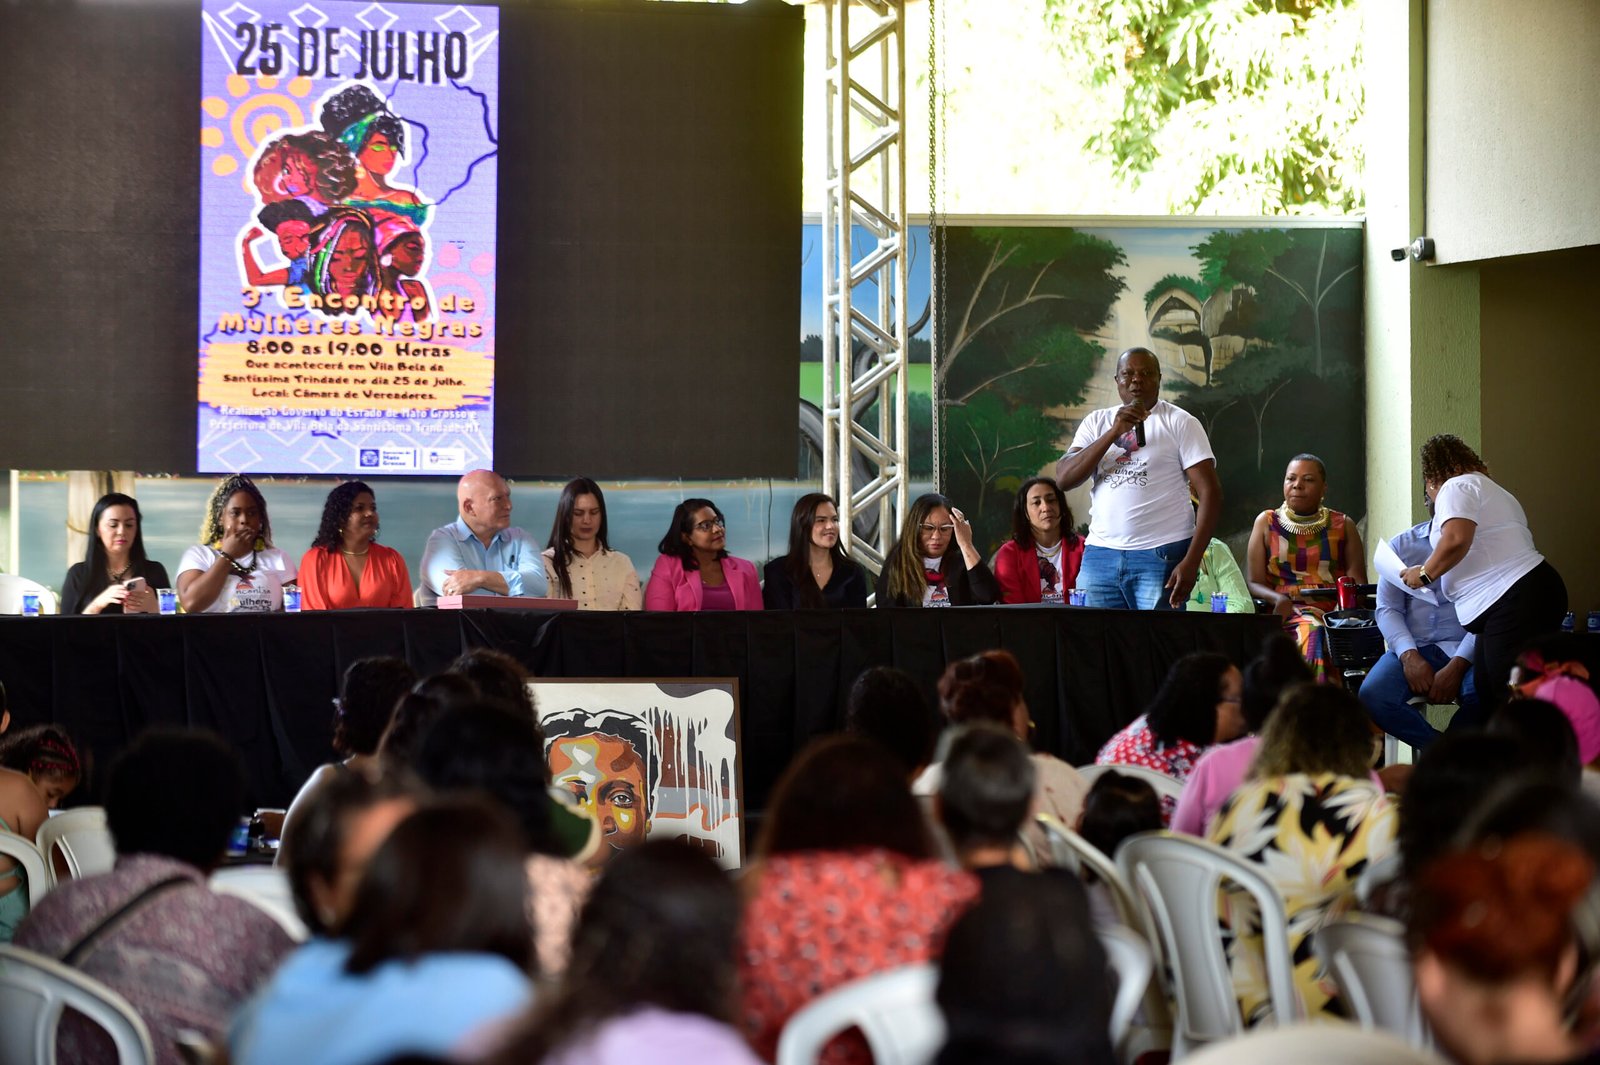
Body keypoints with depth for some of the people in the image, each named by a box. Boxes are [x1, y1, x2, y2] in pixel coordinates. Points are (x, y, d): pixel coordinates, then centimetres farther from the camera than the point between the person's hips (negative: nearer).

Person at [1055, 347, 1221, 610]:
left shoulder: (1180, 423, 1)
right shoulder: (1097, 422, 12)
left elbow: (1210, 494, -4)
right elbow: (1063, 479, -1)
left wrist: (1191, 562, -14)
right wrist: (1114, 433, -11)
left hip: (1161, 557, -3)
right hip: (1100, 556, 3)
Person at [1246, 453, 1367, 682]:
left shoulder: (1342, 526, 18)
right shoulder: (1267, 523, 16)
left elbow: (1359, 585, 12)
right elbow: (1254, 582, 9)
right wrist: (1278, 599, -12)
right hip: (1286, 613, -1)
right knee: (1312, 632, -37)